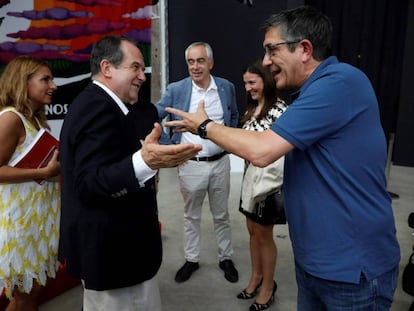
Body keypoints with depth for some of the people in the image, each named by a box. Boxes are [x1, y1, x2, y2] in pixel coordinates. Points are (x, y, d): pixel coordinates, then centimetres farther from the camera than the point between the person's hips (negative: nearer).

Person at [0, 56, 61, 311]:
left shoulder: (35, 119, 11)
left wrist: (61, 163, 4)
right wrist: (44, 172, -25)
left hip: (39, 212, 9)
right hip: (21, 216, -8)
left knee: (34, 290, 18)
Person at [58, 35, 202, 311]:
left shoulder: (94, 103, 11)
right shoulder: (99, 108, -22)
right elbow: (90, 184, -31)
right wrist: (145, 162, -45)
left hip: (112, 242, 11)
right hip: (111, 248, -11)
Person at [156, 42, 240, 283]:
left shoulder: (227, 87, 0)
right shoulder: (176, 90, -7)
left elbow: (234, 117, 16)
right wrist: (168, 145, -11)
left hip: (220, 162, 1)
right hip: (190, 164, -1)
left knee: (222, 215, 15)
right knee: (192, 216, 14)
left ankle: (226, 259, 33)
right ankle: (191, 260, 32)